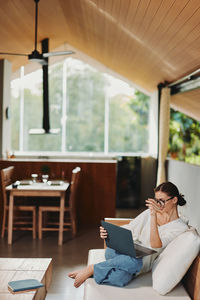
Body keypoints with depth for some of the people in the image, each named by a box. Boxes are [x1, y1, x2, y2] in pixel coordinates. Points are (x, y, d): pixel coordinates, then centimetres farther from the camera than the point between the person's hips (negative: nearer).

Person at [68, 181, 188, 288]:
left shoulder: (180, 227, -3)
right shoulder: (150, 212, 11)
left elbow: (155, 246, -16)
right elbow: (128, 229, 10)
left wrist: (154, 216, -25)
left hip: (144, 261, -3)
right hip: (128, 251, 3)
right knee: (110, 250, -36)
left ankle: (92, 269, -18)